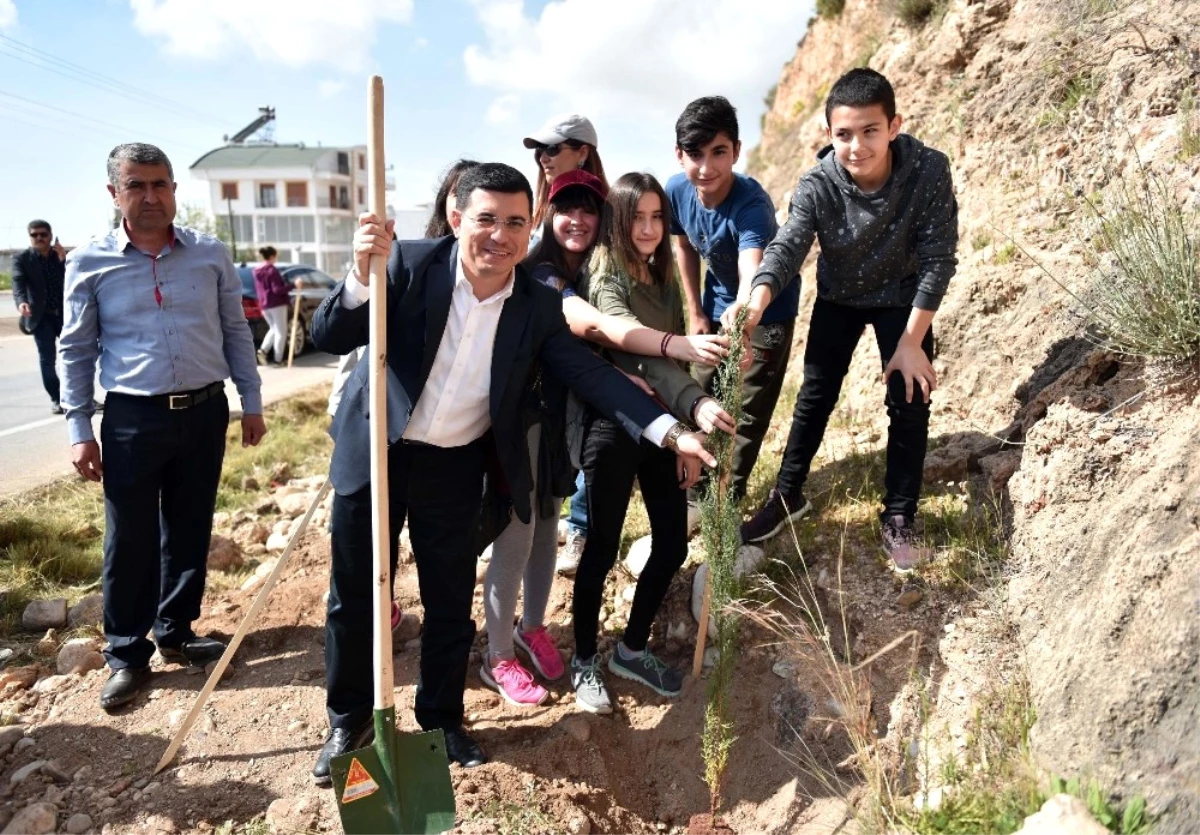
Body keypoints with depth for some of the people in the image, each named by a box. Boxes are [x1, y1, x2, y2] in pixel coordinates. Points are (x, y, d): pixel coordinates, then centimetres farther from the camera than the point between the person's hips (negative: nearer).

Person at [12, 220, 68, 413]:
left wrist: (63, 259, -14)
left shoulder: (62, 255, 7)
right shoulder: (22, 259, 0)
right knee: (47, 360, -1)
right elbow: (18, 283, -15)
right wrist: (21, 302, -35)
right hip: (42, 317, -1)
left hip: (66, 314, 2)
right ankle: (56, 399, 8)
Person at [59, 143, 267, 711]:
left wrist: (251, 402, 7)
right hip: (133, 419, -2)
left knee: (189, 532, 13)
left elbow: (236, 333, 9)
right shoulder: (89, 262, -2)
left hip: (205, 412, 2)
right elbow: (75, 351, 3)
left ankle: (176, 633, 31)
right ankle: (127, 654, 21)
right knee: (129, 542, 5)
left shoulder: (211, 254, 2)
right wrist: (79, 430, -1)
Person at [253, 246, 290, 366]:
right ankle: (278, 359, -3)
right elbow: (277, 289, -20)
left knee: (274, 328, 20)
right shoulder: (272, 270, -13)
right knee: (281, 331, 0)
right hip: (276, 304, -8)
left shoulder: (257, 271, 11)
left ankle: (263, 349, -2)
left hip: (264, 305, 8)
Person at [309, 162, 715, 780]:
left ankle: (442, 719, 35)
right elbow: (329, 337, -19)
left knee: (451, 600, 12)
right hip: (374, 451, -1)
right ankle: (349, 719, 33)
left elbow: (590, 373, -11)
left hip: (455, 465, 2)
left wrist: (670, 431, -21)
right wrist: (362, 274, -39)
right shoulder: (411, 265, -16)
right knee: (355, 595, 11)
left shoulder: (537, 305, -9)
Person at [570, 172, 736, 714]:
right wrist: (695, 403, -44)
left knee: (673, 544, 9)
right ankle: (584, 663, 24)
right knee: (603, 547, 4)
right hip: (613, 428, -7)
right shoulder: (605, 279, -13)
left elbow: (672, 354, 11)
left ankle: (632, 650, 29)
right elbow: (639, 349, -29)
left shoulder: (664, 279, 10)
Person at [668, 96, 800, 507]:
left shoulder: (751, 203, -36)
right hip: (717, 307, 5)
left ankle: (728, 499, 17)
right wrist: (695, 312, 3)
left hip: (766, 310, -5)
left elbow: (752, 276, -54)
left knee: (749, 411, 0)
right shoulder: (676, 191, -20)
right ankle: (697, 496, 27)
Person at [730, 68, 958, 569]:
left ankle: (898, 518, 12)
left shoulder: (929, 171, -29)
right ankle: (787, 495, 23)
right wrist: (758, 300, -62)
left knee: (910, 401, -4)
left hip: (905, 297, 0)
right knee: (815, 397, 6)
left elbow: (938, 259, -24)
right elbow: (787, 247, -40)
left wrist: (912, 341, -26)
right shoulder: (817, 186, -28)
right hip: (838, 298, 1)